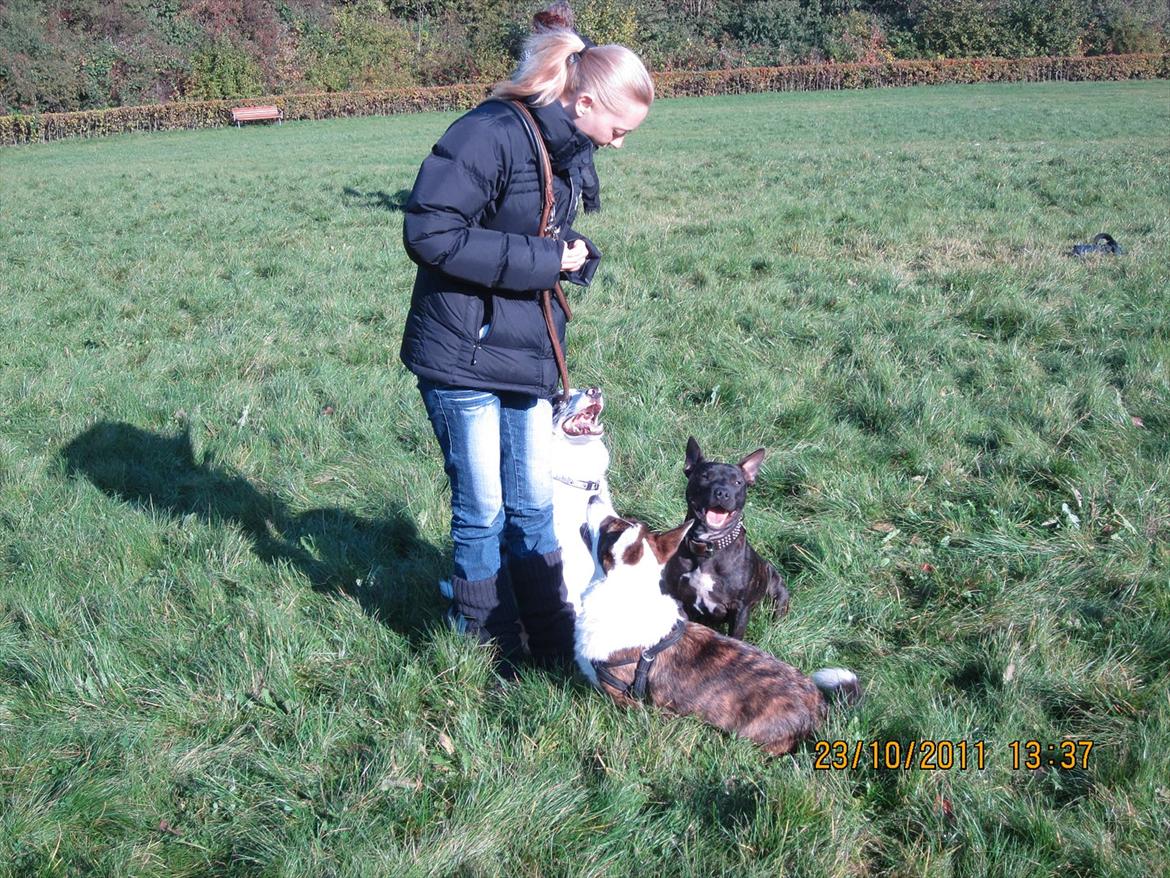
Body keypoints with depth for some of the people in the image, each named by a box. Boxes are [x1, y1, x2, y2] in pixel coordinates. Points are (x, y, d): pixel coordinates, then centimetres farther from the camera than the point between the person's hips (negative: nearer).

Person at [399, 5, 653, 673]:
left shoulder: (568, 148, 8)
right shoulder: (491, 134, -20)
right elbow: (430, 232, -26)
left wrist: (571, 254, -4)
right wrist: (540, 259, -22)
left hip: (528, 353, 8)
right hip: (464, 355, -8)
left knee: (534, 503, 15)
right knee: (483, 510, 4)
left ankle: (555, 642, 29)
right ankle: (491, 655, 23)